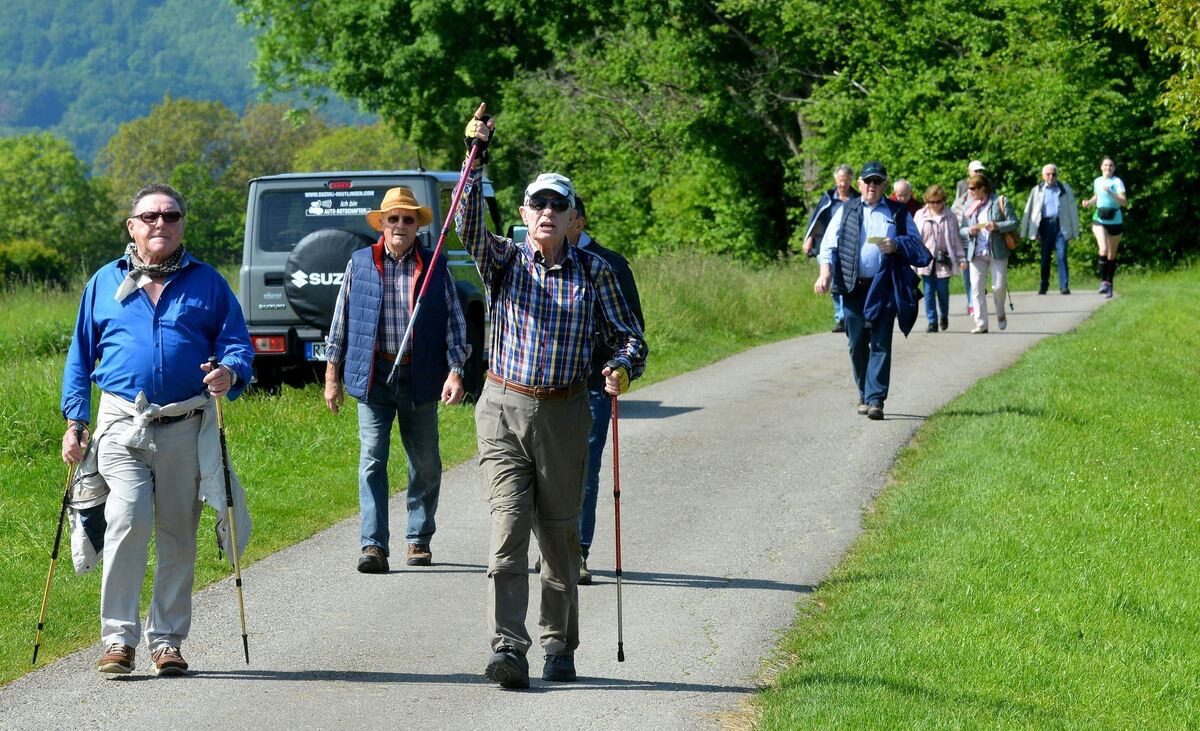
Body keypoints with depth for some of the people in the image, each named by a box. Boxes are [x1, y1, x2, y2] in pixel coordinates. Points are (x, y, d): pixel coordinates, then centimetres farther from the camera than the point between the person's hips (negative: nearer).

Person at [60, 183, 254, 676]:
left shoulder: (207, 284, 9)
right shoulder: (105, 283, 11)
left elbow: (238, 345, 8)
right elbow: (81, 356, 15)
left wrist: (230, 373, -16)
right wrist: (73, 422, 8)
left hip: (186, 429, 1)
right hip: (122, 426, -1)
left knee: (178, 538, 4)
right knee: (128, 521, -18)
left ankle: (167, 639, 15)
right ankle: (118, 636, -11)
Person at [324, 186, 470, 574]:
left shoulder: (435, 267, 5)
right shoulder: (359, 264, 6)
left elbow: (454, 321, 5)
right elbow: (341, 321, 9)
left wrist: (454, 372, -6)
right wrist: (332, 376, 6)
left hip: (420, 379, 1)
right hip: (373, 377, -1)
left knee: (425, 464, 8)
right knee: (372, 461, -8)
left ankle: (419, 539, 23)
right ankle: (373, 545, -12)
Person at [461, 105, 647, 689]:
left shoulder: (593, 272, 4)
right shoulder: (504, 260, 3)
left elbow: (628, 334, 5)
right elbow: (469, 224, -16)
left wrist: (624, 366, -17)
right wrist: (475, 157, -26)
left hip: (564, 415, 1)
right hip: (503, 407, -1)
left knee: (559, 535, 9)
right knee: (508, 529, -12)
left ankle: (559, 648, 22)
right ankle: (508, 650, -18)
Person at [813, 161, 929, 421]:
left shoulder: (899, 213, 12)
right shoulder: (845, 211, 13)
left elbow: (916, 245, 11)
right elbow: (829, 243, 5)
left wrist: (896, 246, -10)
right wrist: (825, 271, -12)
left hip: (884, 287, -1)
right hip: (854, 286, 1)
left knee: (881, 344, -8)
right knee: (857, 343, 5)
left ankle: (875, 399, -10)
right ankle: (864, 394, 20)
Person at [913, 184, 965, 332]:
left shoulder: (950, 217, 4)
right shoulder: (920, 216, 5)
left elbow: (956, 239, 8)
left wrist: (961, 259, 5)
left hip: (943, 260, -1)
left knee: (943, 291, 1)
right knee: (929, 291, -2)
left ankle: (944, 316, 25)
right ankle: (932, 322, 2)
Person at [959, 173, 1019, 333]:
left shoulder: (1000, 202, -2)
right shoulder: (969, 205, 11)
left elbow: (1014, 223, -3)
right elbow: (961, 229, 14)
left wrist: (997, 226, -20)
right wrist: (969, 231, -9)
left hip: (997, 251, -3)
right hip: (976, 253, 3)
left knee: (999, 286, -2)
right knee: (977, 288, -3)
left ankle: (1000, 313, 26)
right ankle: (981, 323, 2)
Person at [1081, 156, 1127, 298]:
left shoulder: (1117, 182, -7)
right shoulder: (1097, 182, 6)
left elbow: (1124, 202, -17)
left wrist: (1110, 193, -29)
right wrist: (1089, 202, 4)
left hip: (1115, 221, -1)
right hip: (1099, 221, 1)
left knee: (1112, 255, 8)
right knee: (1103, 250, -21)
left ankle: (1109, 284, 21)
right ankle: (1103, 281, -13)